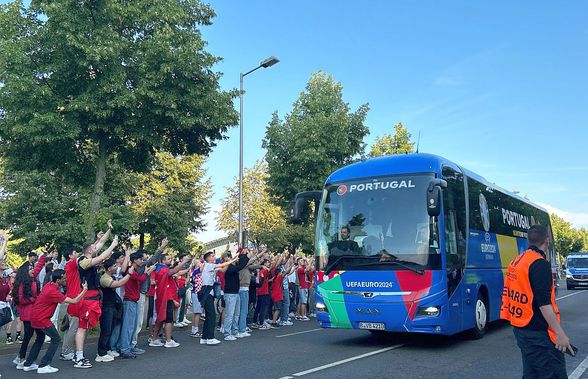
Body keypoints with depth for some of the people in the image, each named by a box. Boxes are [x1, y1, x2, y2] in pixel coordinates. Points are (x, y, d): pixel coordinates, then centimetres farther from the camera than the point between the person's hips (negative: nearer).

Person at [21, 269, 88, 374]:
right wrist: (84, 290, -18)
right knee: (56, 339, -2)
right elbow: (74, 301, -26)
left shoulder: (49, 285, 1)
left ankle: (28, 364, 29)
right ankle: (43, 366, -3)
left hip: (34, 316, 10)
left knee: (40, 339, 24)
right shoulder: (53, 292, -26)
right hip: (41, 319, -10)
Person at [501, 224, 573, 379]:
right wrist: (560, 333, -20)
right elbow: (544, 303, -22)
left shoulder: (516, 262, 10)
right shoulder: (540, 264, -16)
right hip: (538, 333, -9)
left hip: (520, 329, 9)